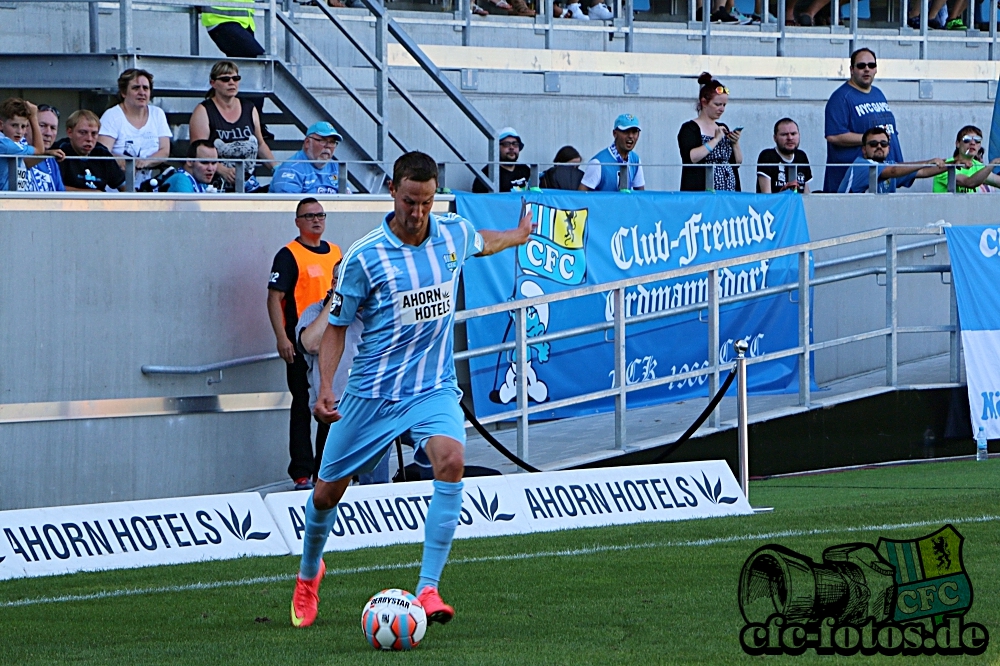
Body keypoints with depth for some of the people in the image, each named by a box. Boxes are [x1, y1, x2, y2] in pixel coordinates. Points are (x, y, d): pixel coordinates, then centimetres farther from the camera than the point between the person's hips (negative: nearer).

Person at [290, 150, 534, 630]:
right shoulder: (364, 257, -13)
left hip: (435, 387, 2)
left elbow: (484, 243, 26)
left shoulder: (454, 234, -1)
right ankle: (309, 573, 40)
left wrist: (519, 235, 44)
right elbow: (336, 326, -4)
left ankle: (428, 590, -27)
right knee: (328, 491, 7)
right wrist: (325, 388, -16)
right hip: (372, 390, -2)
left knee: (450, 461, -28)